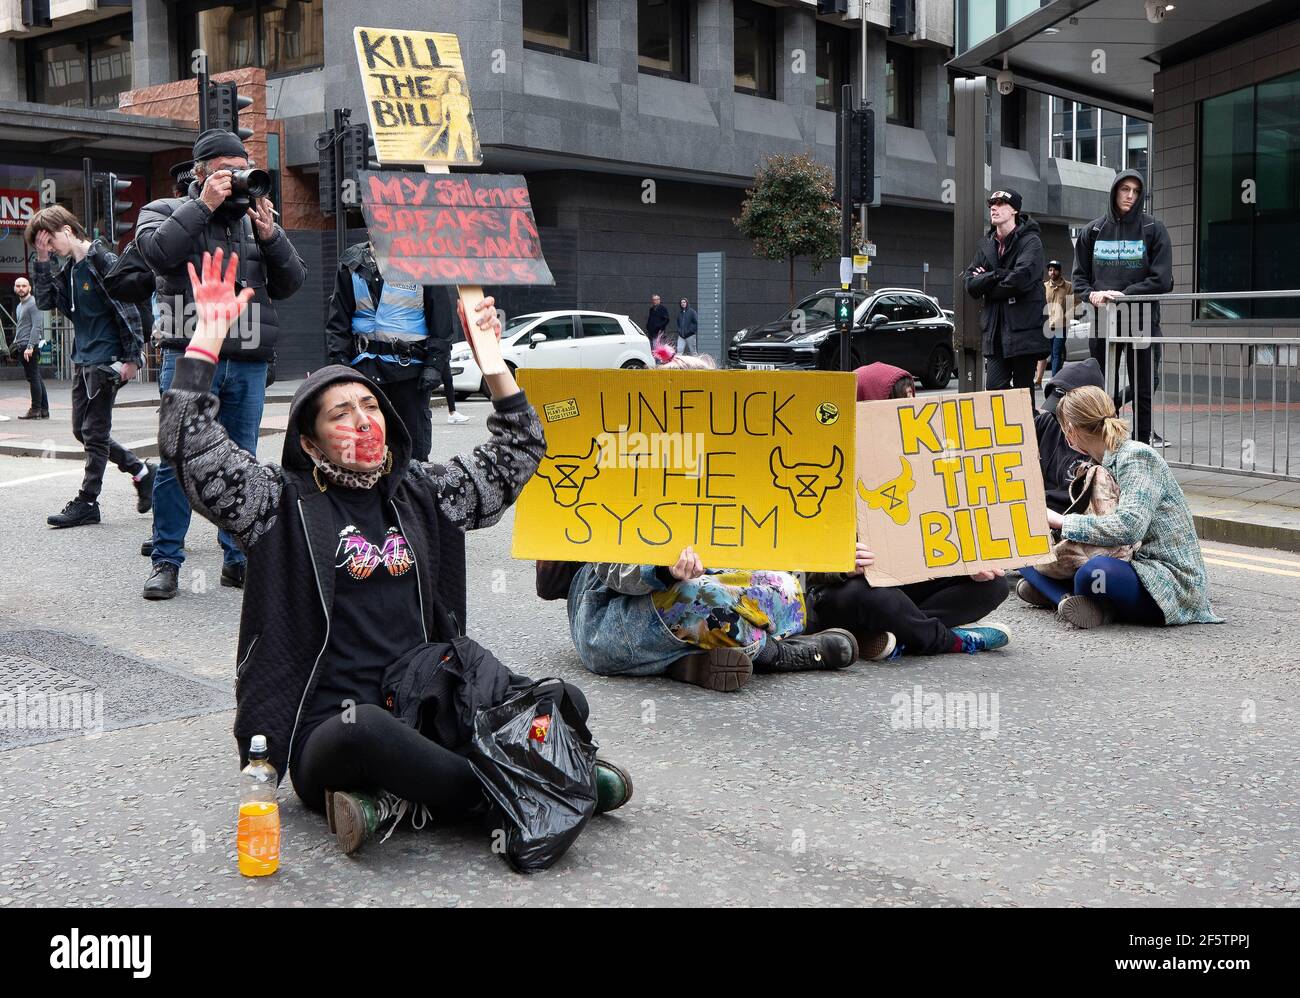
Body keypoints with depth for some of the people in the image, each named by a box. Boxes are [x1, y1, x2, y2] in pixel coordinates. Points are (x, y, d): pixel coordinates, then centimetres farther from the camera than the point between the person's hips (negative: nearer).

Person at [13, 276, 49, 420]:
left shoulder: (33, 303, -9)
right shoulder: (20, 306, 22)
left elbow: (37, 327, -17)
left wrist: (30, 346, -22)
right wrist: (16, 343, 20)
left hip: (30, 346, -10)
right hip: (22, 346, 10)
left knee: (33, 378, -8)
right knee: (37, 379, 8)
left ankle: (36, 410, -6)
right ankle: (44, 410, 9)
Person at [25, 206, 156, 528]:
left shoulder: (104, 260, -13)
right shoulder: (68, 268, 11)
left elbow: (128, 310, -15)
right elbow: (45, 302, 6)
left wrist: (132, 357, -17)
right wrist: (42, 261, -1)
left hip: (106, 360, -9)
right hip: (82, 358, 9)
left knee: (94, 433, -3)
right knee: (81, 430, 12)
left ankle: (87, 501, 5)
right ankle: (142, 471, 22)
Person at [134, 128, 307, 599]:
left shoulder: (255, 218, 16)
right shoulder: (166, 211, 9)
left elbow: (290, 283, 9)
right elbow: (158, 251, -14)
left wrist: (269, 234, -5)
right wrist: (204, 205, -11)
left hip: (249, 363, 3)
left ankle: (239, 559, 15)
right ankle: (166, 561, 4)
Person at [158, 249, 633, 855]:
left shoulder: (420, 494, 16)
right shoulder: (285, 503, 3)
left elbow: (517, 452, 24)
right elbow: (189, 446, -9)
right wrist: (209, 335, -11)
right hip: (328, 732, -5)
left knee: (563, 702, -17)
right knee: (364, 732, -42)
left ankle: (396, 800, -19)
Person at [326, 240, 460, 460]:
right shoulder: (352, 263, 8)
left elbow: (441, 319, 1)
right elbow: (337, 319, 10)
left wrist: (433, 364, -6)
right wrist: (340, 361, 1)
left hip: (410, 366, -2)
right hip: (365, 366, 2)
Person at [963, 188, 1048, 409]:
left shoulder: (1030, 241, -4)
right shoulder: (986, 245, 14)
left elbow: (1022, 278, -20)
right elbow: (970, 284, 5)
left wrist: (986, 280, -6)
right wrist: (998, 276, -11)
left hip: (1024, 328, -5)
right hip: (995, 329, 5)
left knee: (1023, 387, 1)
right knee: (994, 387, -3)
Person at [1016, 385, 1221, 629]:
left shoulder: (1137, 458, -15)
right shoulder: (1106, 463, 11)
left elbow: (1128, 527, -28)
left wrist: (1063, 521, -19)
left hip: (1171, 579, -9)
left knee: (1096, 571, -42)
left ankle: (1060, 594, -13)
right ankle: (1072, 600, -14)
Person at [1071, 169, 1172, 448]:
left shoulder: (1153, 229, 1)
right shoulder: (1093, 231, 10)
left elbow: (1162, 280, -6)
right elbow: (1079, 275, 11)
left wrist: (1124, 294, -14)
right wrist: (1091, 294, -10)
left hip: (1141, 319, -2)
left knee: (1142, 387, 2)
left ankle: (1142, 442, 9)